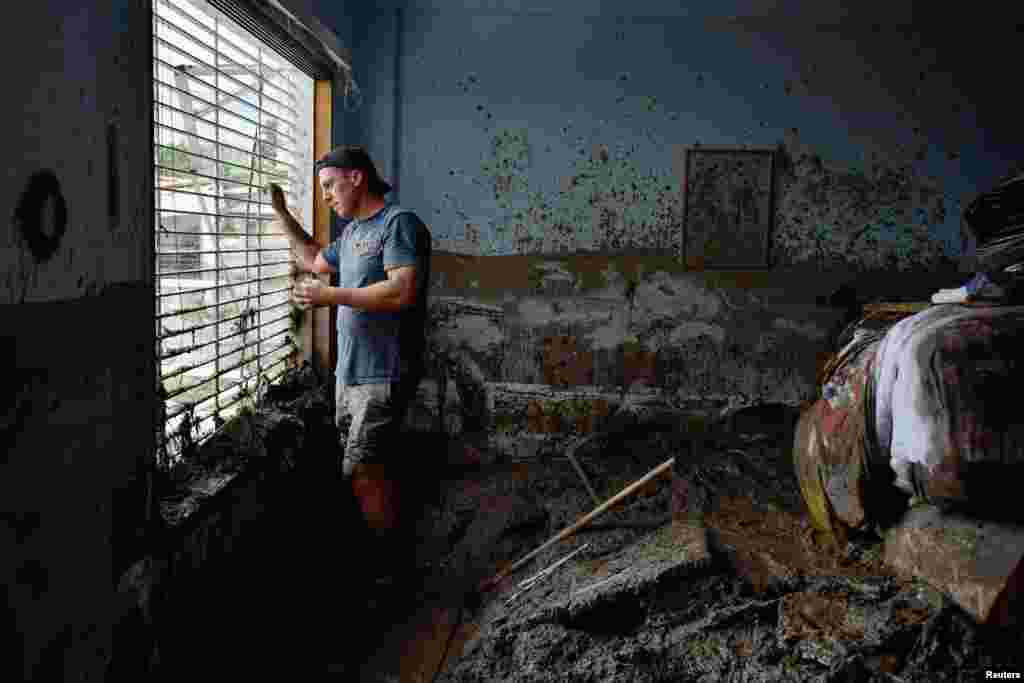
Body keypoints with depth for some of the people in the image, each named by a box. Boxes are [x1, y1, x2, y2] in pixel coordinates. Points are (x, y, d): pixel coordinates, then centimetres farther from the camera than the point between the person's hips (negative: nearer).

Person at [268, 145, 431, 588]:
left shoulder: (399, 223, -12)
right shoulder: (352, 231, 16)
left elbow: (403, 291, -25)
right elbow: (314, 260, 34)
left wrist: (330, 296, -20)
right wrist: (281, 212, 26)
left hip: (384, 375, -9)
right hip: (351, 371, 9)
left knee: (362, 472, -11)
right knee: (374, 468, 15)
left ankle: (391, 567, 3)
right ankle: (384, 550, 27)